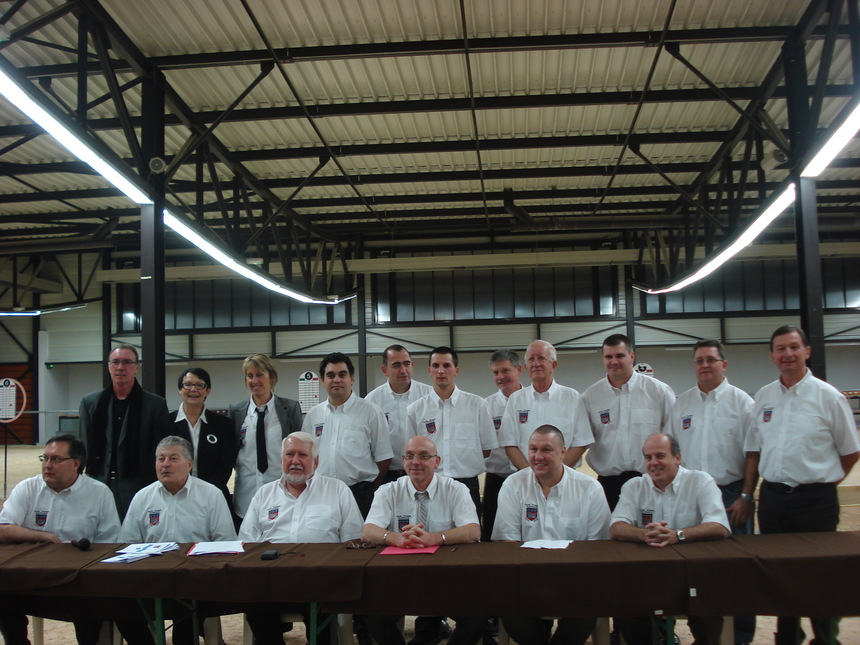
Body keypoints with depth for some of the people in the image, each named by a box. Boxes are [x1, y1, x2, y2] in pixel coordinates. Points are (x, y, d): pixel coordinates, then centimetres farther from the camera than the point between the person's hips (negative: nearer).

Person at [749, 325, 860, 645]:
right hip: (772, 497, 4)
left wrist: (823, 480, 6)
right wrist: (747, 494, 9)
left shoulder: (828, 397, -6)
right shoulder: (763, 397, 7)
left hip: (815, 500, -4)